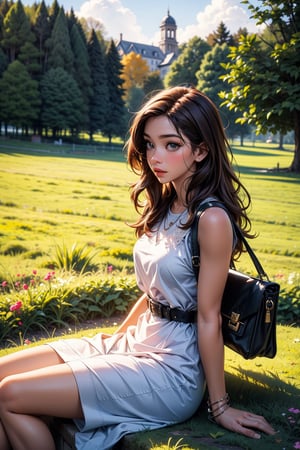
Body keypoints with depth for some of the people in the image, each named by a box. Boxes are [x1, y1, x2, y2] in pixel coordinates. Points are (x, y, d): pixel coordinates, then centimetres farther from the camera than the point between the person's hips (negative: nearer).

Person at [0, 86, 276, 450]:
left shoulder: (211, 219, -19)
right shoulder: (165, 206, 7)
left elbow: (208, 317, -16)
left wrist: (219, 406, -7)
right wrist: (115, 340, 18)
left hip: (173, 369, -8)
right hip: (134, 342, 8)